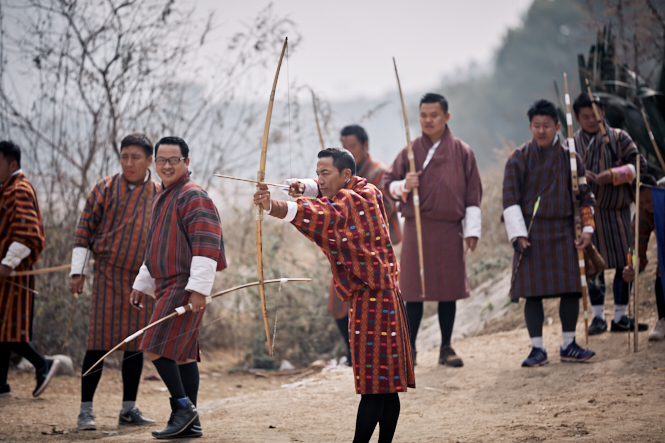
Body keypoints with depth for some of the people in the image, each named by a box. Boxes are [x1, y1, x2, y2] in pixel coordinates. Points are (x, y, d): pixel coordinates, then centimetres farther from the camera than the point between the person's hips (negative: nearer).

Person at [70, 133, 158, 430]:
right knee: (100, 342, -6)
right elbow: (85, 229, 0)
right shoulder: (106, 189, -1)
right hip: (108, 275, -3)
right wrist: (78, 271, -4)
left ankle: (129, 409, 14)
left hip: (142, 280, 3)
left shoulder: (158, 195, 7)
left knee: (135, 344, 6)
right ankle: (86, 410, -1)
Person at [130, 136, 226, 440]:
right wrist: (142, 285, 28)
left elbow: (206, 246, -19)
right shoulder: (162, 199, 20)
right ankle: (190, 423, 11)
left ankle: (183, 406, -8)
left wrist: (198, 288, -24)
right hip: (169, 287, 10)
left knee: (156, 348, -15)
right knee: (182, 353, 9)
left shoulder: (194, 197, -12)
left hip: (185, 288, -10)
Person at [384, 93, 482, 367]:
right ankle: (409, 349, 6)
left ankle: (446, 349, 14)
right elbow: (388, 185, 8)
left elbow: (473, 195, 7)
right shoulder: (410, 151, 5)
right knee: (414, 291, -1)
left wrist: (472, 230, 2)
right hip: (416, 228, 0)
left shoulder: (462, 152, 5)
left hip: (449, 230, 0)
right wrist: (403, 185, -14)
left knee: (449, 291, 4)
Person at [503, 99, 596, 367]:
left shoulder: (569, 158, 6)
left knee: (571, 289, 1)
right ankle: (537, 349, 5)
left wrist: (587, 229, 2)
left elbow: (585, 195, 11)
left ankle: (568, 345, 12)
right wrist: (517, 234, -9)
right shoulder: (519, 159, 0)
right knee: (533, 292, -2)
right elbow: (510, 198, -2)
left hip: (562, 232, 2)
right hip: (530, 233, -2)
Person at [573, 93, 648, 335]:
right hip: (587, 212, -1)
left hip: (617, 210, 1)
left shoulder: (618, 138, 7)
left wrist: (614, 175, -17)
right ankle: (598, 317, 7)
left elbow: (638, 165, -2)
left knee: (625, 264, 2)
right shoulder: (571, 144, 8)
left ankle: (621, 316, 11)